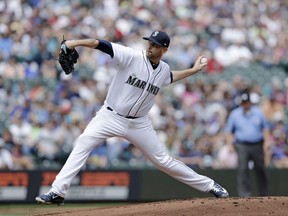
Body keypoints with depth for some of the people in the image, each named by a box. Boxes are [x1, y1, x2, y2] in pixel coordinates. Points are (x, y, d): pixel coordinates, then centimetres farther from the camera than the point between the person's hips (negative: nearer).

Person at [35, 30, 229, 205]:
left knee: (163, 160, 7)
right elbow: (103, 45, -27)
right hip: (111, 116, -3)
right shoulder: (132, 57, -15)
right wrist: (75, 43, -39)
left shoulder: (164, 69, 1)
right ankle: (57, 192, -25)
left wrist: (194, 70, 26)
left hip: (139, 124, 3)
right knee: (84, 142, -24)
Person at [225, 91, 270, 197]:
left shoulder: (258, 112, 6)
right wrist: (230, 143, -5)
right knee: (243, 169, -14)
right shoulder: (234, 114, 2)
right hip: (242, 146, -2)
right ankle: (244, 194, -15)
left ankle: (264, 195, 20)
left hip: (258, 145, 2)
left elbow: (265, 128, 12)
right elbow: (229, 130, 8)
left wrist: (266, 141, 1)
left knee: (261, 170, 7)